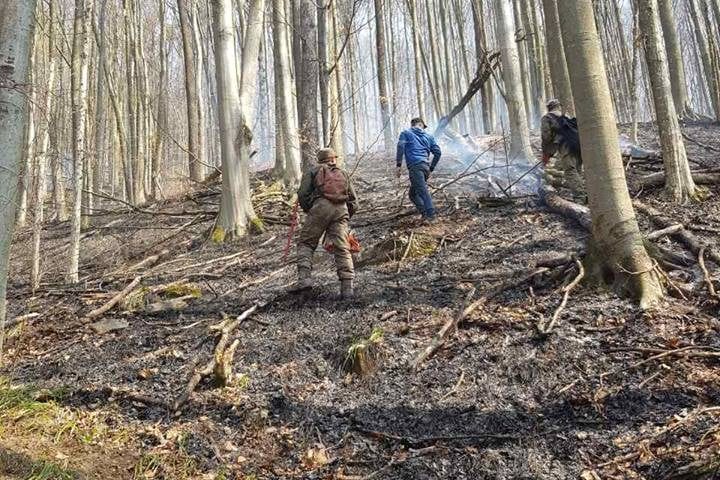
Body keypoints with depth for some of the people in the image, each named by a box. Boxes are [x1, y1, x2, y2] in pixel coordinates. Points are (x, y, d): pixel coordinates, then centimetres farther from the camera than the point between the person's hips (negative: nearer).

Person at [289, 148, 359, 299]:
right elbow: (354, 202, 22)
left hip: (320, 207, -2)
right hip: (341, 210, 3)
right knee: (342, 248, 2)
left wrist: (308, 211, 20)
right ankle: (347, 287, -5)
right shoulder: (343, 173, 30)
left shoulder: (312, 171, 22)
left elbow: (303, 194, 6)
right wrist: (346, 217, 33)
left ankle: (304, 277, -10)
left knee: (305, 243, 7)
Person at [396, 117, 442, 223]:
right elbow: (438, 152, 17)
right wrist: (431, 169, 23)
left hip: (415, 166, -5)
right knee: (413, 193, 15)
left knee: (423, 191, -15)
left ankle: (430, 215, -24)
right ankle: (425, 214, 3)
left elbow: (400, 146, -5)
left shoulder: (406, 133, 15)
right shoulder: (428, 136, 25)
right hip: (426, 167, 5)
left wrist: (399, 164, -6)